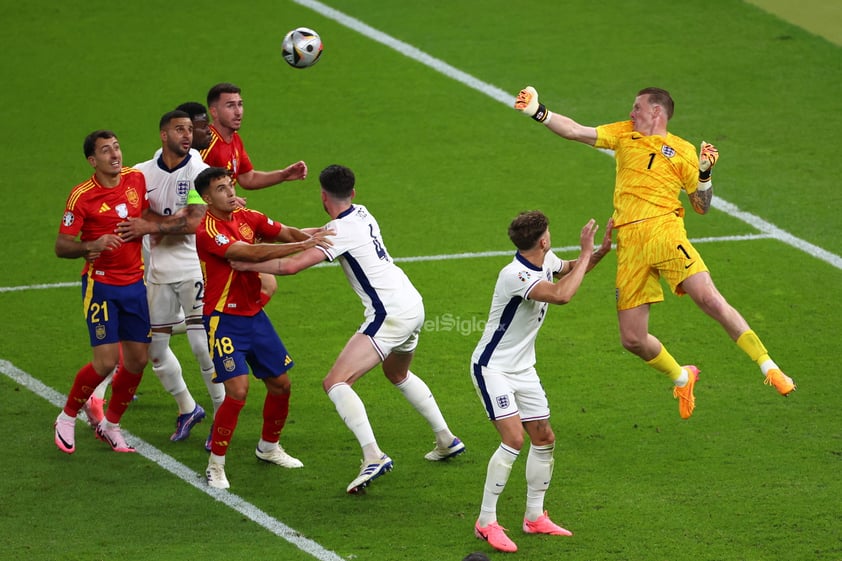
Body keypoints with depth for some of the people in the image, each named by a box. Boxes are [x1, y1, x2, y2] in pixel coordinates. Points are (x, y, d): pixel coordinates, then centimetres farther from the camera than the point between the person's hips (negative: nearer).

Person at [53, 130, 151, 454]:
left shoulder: (136, 178, 2)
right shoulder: (82, 196, -14)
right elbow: (61, 247, -15)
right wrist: (92, 246, -31)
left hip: (134, 282, 6)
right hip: (100, 284, -5)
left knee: (138, 359, 4)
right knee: (107, 361, -11)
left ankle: (110, 425, 23)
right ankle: (67, 418, 12)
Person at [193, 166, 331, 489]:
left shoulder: (247, 218, 4)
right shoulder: (207, 231, -20)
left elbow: (288, 233, 8)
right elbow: (252, 253, -30)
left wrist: (318, 236, -13)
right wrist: (303, 246, -31)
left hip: (254, 314, 8)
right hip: (224, 319, -8)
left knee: (280, 384, 12)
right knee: (237, 390, -18)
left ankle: (268, 447, 36)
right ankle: (215, 466, -4)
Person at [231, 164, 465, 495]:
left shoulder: (342, 230, -14)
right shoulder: (361, 214, 10)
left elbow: (293, 265, -22)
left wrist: (249, 265, -10)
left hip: (389, 315, -9)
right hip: (413, 305, 9)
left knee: (335, 383, -12)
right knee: (397, 374, 34)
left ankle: (373, 456, -27)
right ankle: (446, 441, 39)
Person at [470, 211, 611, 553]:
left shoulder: (546, 262, -1)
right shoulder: (514, 275, -29)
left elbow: (570, 270, 22)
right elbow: (562, 294, -41)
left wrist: (600, 251, 4)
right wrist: (586, 253, -31)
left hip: (523, 369, 9)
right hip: (492, 368, -9)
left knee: (543, 438, 9)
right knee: (513, 438, -19)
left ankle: (534, 517, 22)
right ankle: (486, 522, -11)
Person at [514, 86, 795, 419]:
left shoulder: (683, 151, 10)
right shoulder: (624, 134, 19)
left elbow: (701, 206, 12)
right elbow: (575, 131, 13)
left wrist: (705, 172, -3)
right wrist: (538, 112, 4)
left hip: (665, 232, -3)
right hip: (629, 244, 4)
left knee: (709, 299, -24)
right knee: (632, 339, -2)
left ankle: (769, 368, -18)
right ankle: (681, 378, 26)